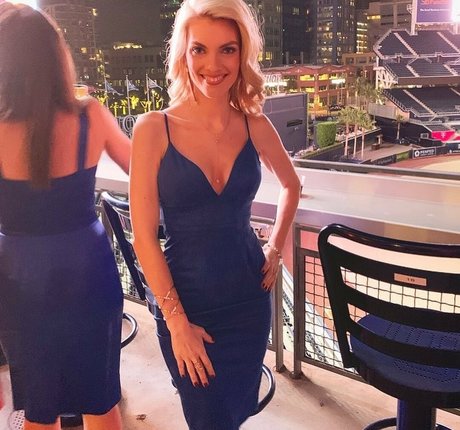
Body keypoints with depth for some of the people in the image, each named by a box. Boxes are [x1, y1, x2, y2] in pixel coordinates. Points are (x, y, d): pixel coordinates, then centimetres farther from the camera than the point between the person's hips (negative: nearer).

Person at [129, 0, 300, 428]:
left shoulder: (255, 126, -4)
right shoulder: (153, 128, -13)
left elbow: (290, 185, 16)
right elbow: (144, 237, -12)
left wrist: (275, 250, 8)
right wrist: (176, 320, -11)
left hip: (249, 297, 3)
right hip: (185, 304, -3)